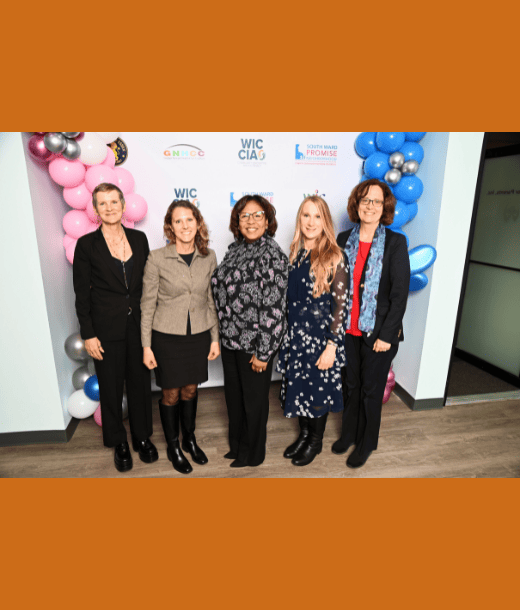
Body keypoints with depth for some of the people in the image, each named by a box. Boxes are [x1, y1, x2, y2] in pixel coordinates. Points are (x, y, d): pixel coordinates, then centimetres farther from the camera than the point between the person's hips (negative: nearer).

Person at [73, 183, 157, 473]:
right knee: (111, 386, 11)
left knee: (140, 382, 13)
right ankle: (119, 442, 33)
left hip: (138, 325, 3)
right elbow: (82, 294, -4)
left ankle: (143, 437, 34)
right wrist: (88, 334, -7)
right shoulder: (87, 244, -4)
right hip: (107, 328, -2)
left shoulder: (139, 238, 4)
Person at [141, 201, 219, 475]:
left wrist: (215, 338, 5)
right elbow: (147, 304, -5)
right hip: (167, 337, -2)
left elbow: (212, 300, 5)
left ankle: (190, 439, 40)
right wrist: (146, 346, -5)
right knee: (171, 393, 10)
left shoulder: (209, 257, -1)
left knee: (190, 390, 17)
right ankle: (173, 447, 34)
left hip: (199, 335, 3)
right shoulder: (157, 259, -10)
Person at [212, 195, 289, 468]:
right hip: (230, 338, 7)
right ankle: (236, 444, 45)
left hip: (254, 342, -7)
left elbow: (274, 306, -19)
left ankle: (252, 453, 37)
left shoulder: (272, 254, -16)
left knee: (254, 398, 12)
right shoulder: (235, 249, 7)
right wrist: (223, 333, 12)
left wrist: (263, 352, -19)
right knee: (233, 394, 21)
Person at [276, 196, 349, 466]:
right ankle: (303, 433, 40)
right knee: (297, 386, 17)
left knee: (318, 388, 10)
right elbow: (287, 297, 9)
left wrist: (331, 345, -15)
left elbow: (340, 304, -13)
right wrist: (286, 333, 10)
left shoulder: (334, 257, -13)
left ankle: (316, 441, 34)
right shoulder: (294, 253, 4)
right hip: (294, 333, 5)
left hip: (321, 335, -5)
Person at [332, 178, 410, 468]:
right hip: (347, 330, 3)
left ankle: (367, 443, 34)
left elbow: (400, 293, -10)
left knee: (371, 389, 11)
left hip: (377, 333, -3)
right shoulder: (344, 240, 4)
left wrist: (386, 335, -13)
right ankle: (349, 433, 40)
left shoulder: (395, 242, -7)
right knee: (350, 385, 18)